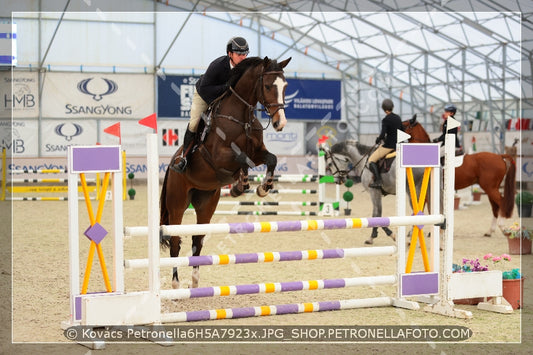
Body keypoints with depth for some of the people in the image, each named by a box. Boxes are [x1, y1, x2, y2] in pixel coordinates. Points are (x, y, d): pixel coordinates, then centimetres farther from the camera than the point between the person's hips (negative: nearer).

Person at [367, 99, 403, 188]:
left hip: (389, 146, -8)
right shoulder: (398, 118, 7)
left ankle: (378, 181, -13)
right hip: (398, 145, 8)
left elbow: (382, 135, -22)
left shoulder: (385, 120, -16)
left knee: (371, 160, 1)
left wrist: (378, 140, -2)